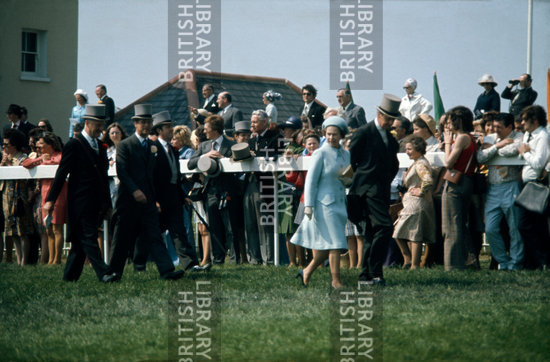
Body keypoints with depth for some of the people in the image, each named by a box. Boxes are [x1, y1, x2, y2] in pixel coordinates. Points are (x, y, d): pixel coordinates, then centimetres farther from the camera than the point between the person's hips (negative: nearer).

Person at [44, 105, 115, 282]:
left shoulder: (100, 147, 17)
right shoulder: (74, 145, -6)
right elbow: (61, 174, -7)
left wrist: (107, 202, 20)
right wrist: (51, 199, -12)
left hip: (96, 203, 7)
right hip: (80, 201, -7)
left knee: (81, 240, 9)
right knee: (88, 237, -10)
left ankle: (70, 275, 15)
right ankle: (103, 273, -17)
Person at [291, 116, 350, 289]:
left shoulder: (345, 154, 12)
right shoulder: (321, 153, -6)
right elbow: (311, 180, -8)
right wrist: (308, 205, -13)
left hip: (339, 202, 6)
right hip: (324, 202, -6)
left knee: (327, 244, 8)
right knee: (334, 242, -9)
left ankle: (308, 271, 23)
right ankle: (336, 280, -5)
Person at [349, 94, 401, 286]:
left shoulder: (391, 140, 19)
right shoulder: (364, 132, -4)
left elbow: (393, 166, 28)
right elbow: (351, 159, -4)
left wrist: (386, 181, 14)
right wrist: (361, 178, 3)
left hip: (382, 189, 8)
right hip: (368, 188, -8)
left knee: (373, 232, 8)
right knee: (385, 227, -19)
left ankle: (366, 274, 12)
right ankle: (374, 272, -18)